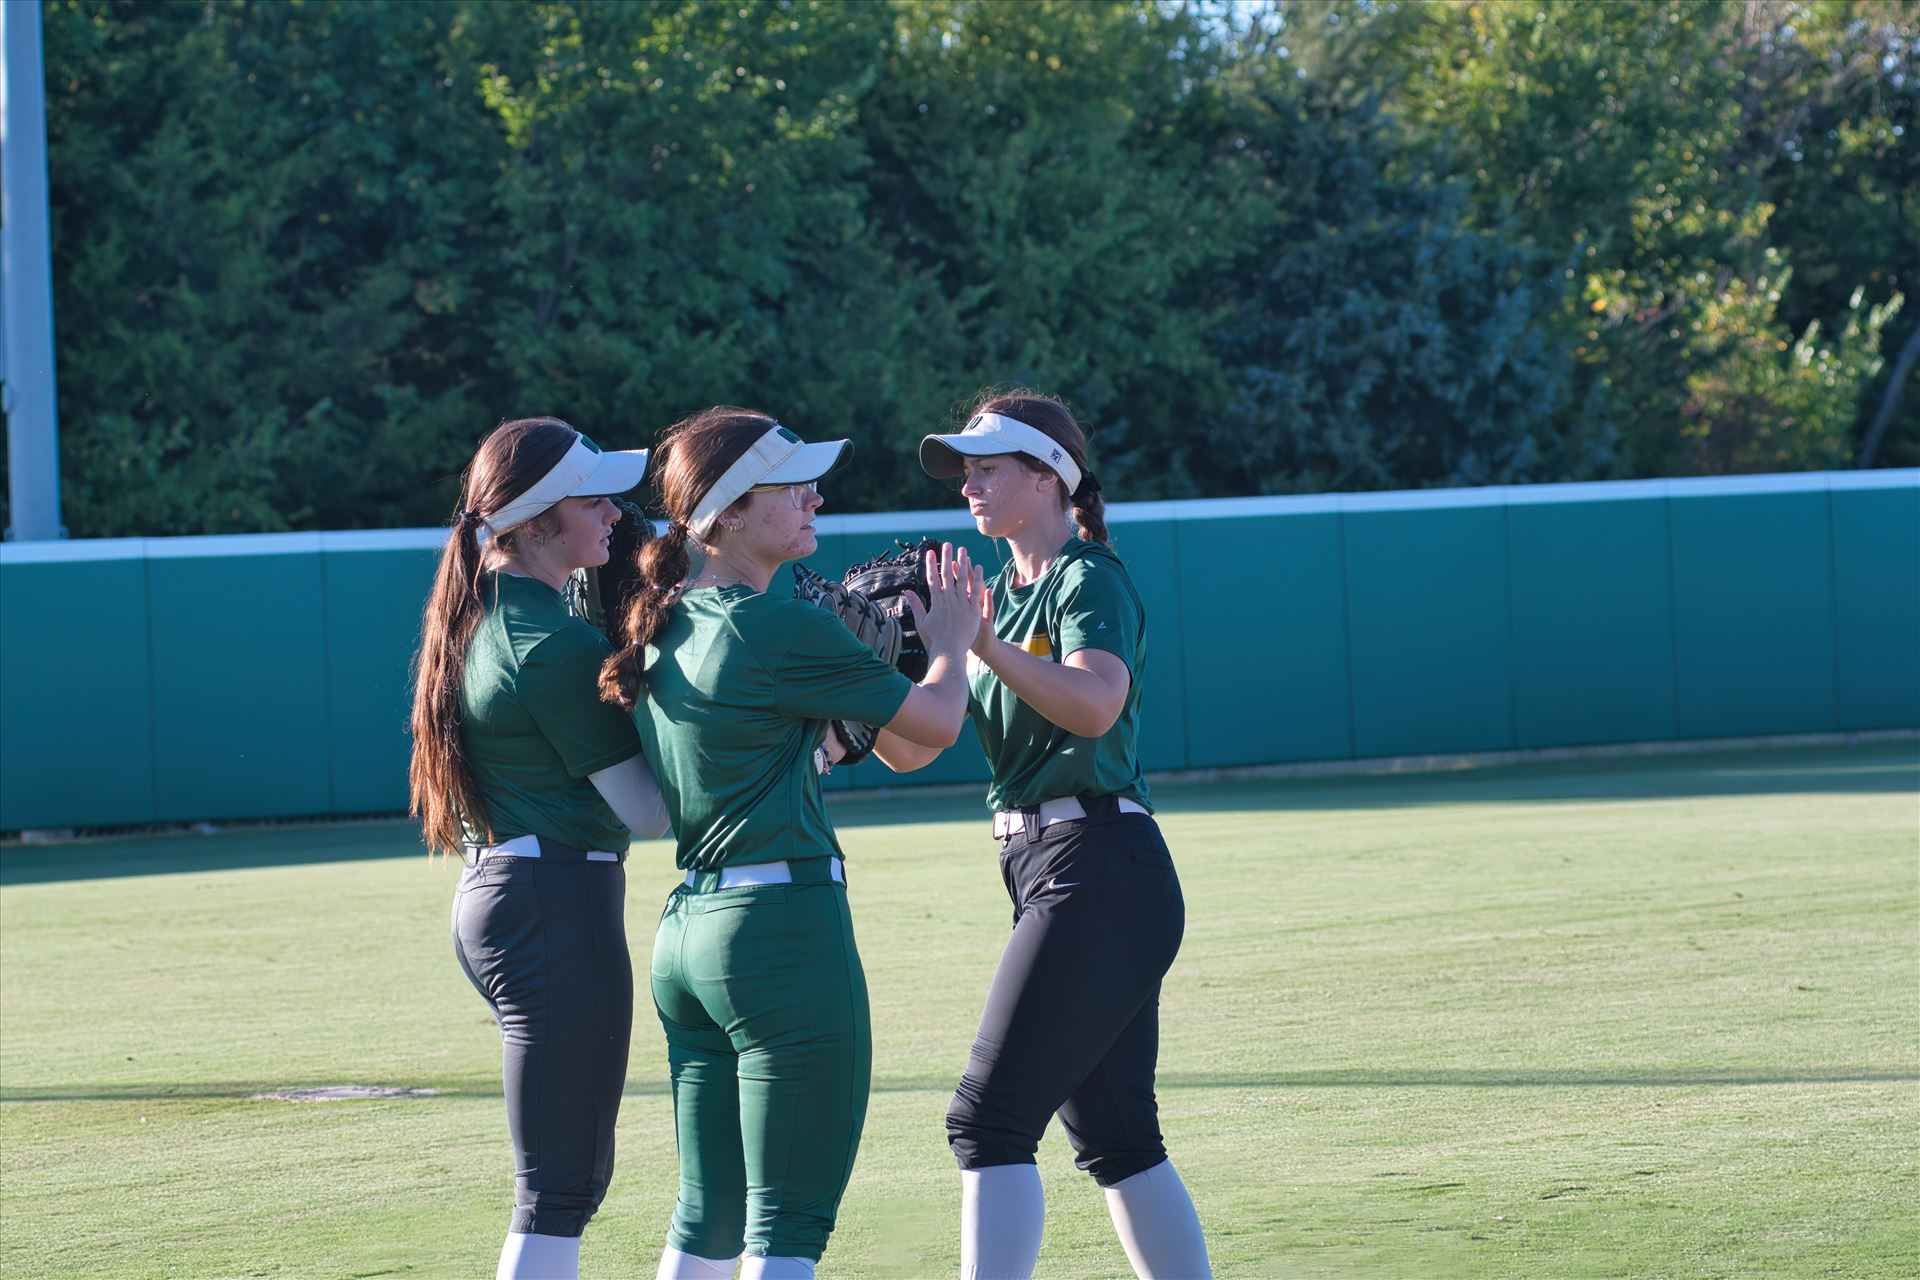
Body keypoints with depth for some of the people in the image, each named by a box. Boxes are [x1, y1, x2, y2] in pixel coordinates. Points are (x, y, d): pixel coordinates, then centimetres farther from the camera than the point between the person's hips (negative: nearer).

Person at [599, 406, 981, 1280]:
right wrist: (950, 641, 13)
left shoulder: (663, 631, 12)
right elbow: (935, 723, -4)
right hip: (786, 928, -9)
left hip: (687, 930, 9)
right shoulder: (778, 628, -13)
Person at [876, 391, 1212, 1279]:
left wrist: (984, 646, -42)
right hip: (1049, 871, 9)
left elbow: (1096, 703, -28)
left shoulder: (1090, 580, -7)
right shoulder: (1002, 595, 19)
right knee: (1115, 1140, 10)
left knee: (989, 1119, -14)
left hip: (1097, 872, -9)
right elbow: (910, 745, 13)